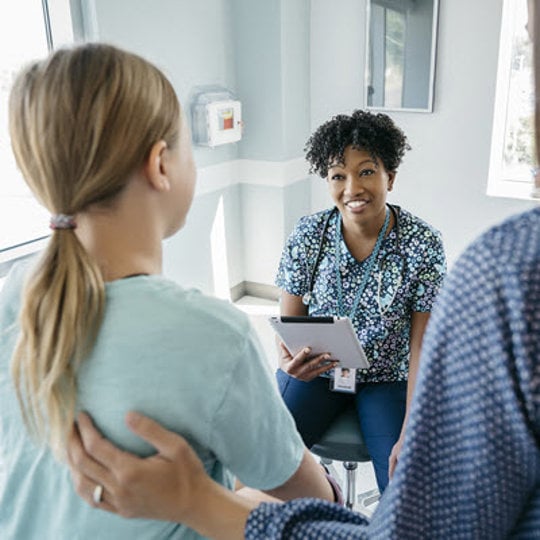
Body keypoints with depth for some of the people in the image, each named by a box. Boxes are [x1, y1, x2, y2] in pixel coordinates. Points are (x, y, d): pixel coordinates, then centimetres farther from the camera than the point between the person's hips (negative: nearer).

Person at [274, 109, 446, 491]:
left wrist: (411, 435, -19)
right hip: (317, 370, 1)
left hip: (388, 378, -1)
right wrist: (289, 360, -27)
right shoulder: (308, 235, -10)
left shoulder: (424, 244, -15)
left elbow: (422, 348, -12)